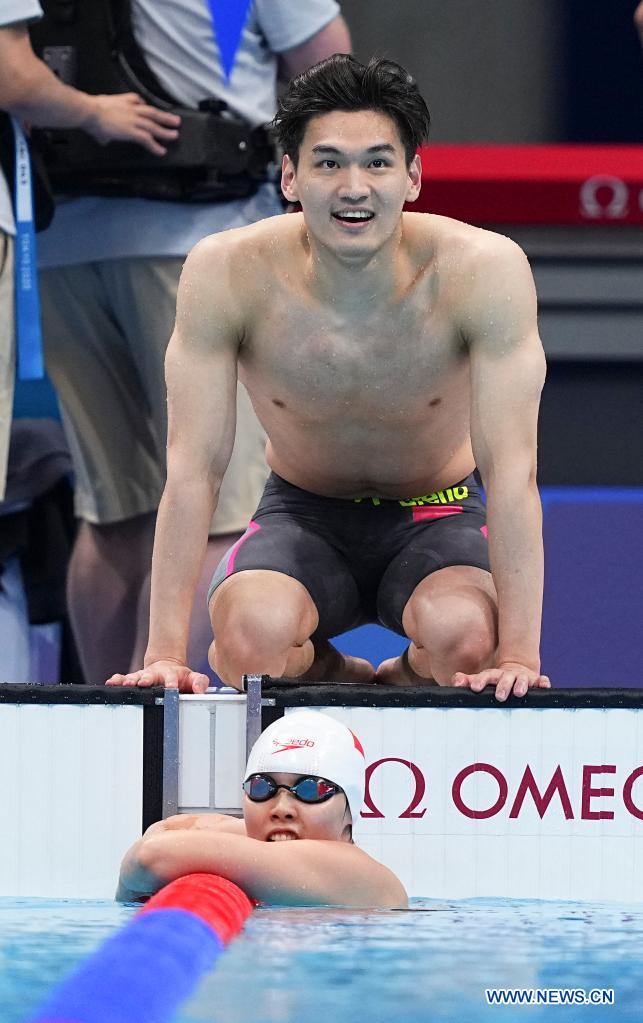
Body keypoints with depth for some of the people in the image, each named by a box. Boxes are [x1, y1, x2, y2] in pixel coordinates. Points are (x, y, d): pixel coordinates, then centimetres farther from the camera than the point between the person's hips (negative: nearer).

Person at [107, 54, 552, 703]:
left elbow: (511, 467, -25)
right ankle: (335, 675, 5)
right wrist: (166, 654, -25)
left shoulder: (484, 270, -24)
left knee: (462, 636, -34)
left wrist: (518, 654, -32)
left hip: (435, 517, 0)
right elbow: (194, 466, -19)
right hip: (303, 516, 0)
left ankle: (402, 682, 4)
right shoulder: (225, 273, -22)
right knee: (253, 636, -33)